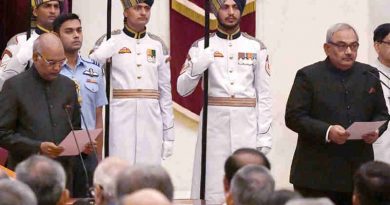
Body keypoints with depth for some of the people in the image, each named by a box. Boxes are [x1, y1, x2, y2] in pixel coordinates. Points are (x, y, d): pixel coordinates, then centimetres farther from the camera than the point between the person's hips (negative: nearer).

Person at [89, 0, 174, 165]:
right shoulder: (111, 41, 2)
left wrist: (168, 133, 10)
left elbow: (165, 91, 12)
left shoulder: (158, 45, 11)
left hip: (151, 120, 3)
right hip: (121, 119, -3)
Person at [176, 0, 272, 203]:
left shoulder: (256, 48, 6)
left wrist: (264, 135, -1)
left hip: (247, 128, 1)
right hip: (214, 127, -1)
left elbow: (264, 95, 5)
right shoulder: (201, 46, 4)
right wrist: (197, 67, -21)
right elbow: (183, 89, -2)